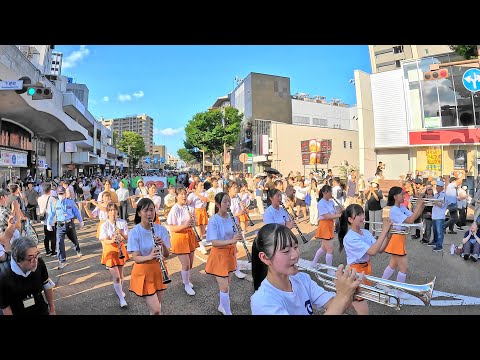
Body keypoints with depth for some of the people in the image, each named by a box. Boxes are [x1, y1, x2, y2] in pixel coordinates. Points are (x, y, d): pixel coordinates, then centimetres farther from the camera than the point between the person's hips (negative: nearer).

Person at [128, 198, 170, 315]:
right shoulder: (134, 232, -15)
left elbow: (166, 254, -8)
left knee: (156, 307, 16)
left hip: (158, 270, 3)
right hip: (143, 273, -3)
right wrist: (149, 257, -36)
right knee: (156, 310, -4)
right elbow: (135, 258, -17)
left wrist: (163, 244, -29)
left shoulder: (161, 229, -7)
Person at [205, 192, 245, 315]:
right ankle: (228, 312, 20)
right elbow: (214, 242, -25)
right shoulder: (214, 220, -19)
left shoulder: (232, 218, -2)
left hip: (230, 253, 6)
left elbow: (234, 236, 7)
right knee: (224, 286, 1)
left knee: (228, 283, 20)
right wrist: (231, 241, -38)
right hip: (219, 255, -6)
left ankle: (222, 306, 43)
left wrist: (238, 236, -16)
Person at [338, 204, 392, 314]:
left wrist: (388, 234, -16)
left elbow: (380, 250, -2)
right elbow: (372, 252, -32)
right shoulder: (350, 238, -25)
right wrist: (384, 230, -31)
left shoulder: (366, 232, 0)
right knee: (363, 310, 0)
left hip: (366, 269, 8)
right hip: (356, 272, -8)